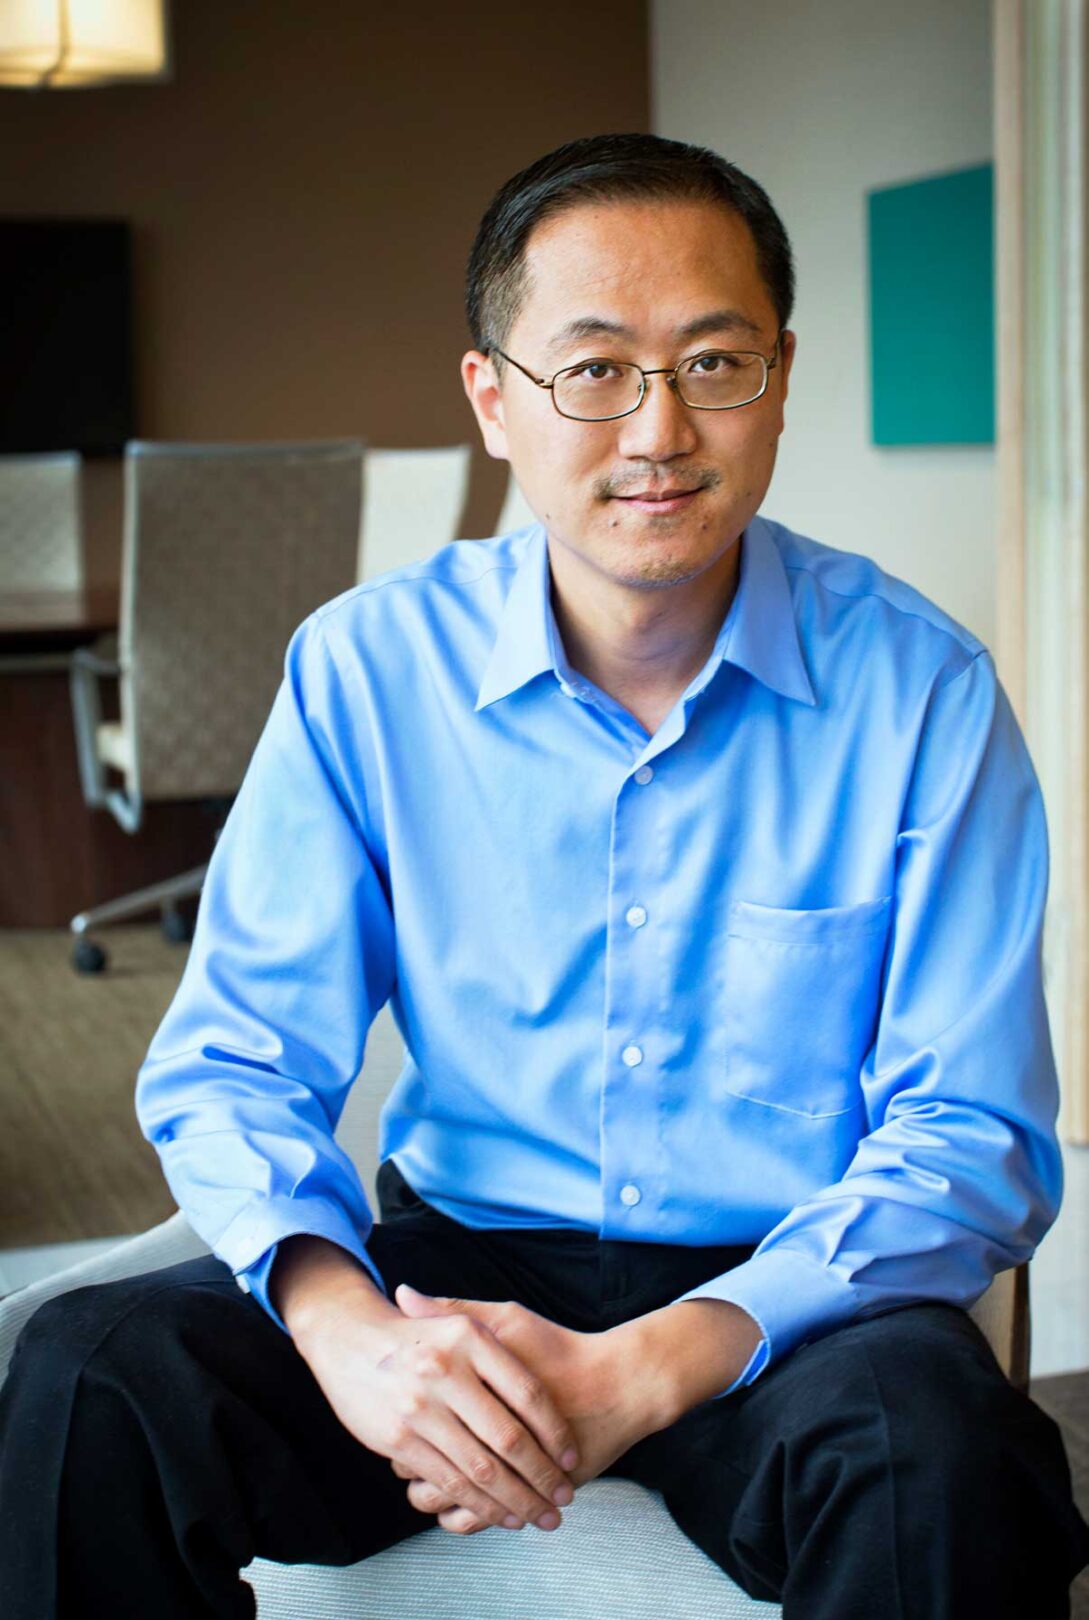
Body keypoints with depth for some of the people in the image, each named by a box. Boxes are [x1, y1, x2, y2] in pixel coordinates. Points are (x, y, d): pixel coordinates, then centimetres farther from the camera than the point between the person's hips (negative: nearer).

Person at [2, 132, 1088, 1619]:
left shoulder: (920, 692, -7)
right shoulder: (368, 669, -2)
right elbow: (233, 1062, -1)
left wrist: (648, 1370, -23)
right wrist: (345, 1326, -23)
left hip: (789, 1296, -2)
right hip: (456, 1267, 2)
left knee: (933, 1453, -34)